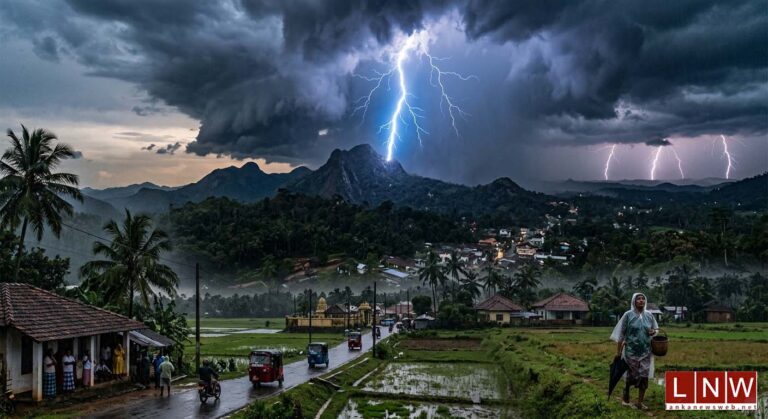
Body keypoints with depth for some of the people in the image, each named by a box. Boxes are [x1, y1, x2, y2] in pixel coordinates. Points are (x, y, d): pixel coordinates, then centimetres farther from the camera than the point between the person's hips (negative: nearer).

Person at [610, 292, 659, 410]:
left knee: (644, 376, 1)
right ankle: (626, 391, 33)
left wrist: (654, 332, -8)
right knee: (632, 374, 4)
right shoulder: (628, 315, -6)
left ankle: (640, 402, 11)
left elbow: (656, 328, 17)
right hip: (631, 351, -3)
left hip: (645, 351, 3)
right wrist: (618, 350, -7)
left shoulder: (649, 315, 4)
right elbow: (621, 334, -6)